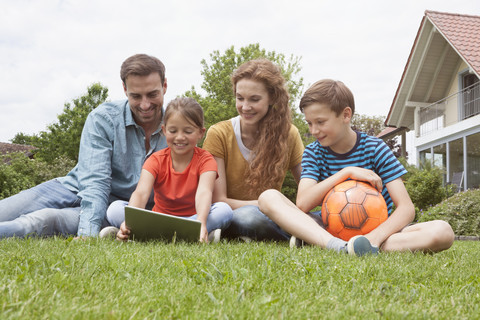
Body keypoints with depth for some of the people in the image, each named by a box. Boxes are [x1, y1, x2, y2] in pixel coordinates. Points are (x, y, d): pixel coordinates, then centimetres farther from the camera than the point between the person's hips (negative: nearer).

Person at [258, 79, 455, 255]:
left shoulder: (375, 149, -5)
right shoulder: (313, 152, 2)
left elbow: (406, 208, -13)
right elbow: (302, 204, -16)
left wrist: (374, 237, -33)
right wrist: (347, 172, -22)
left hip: (376, 230, -1)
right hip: (329, 230, 1)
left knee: (443, 232, -28)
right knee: (268, 197, -21)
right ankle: (337, 247, -43)